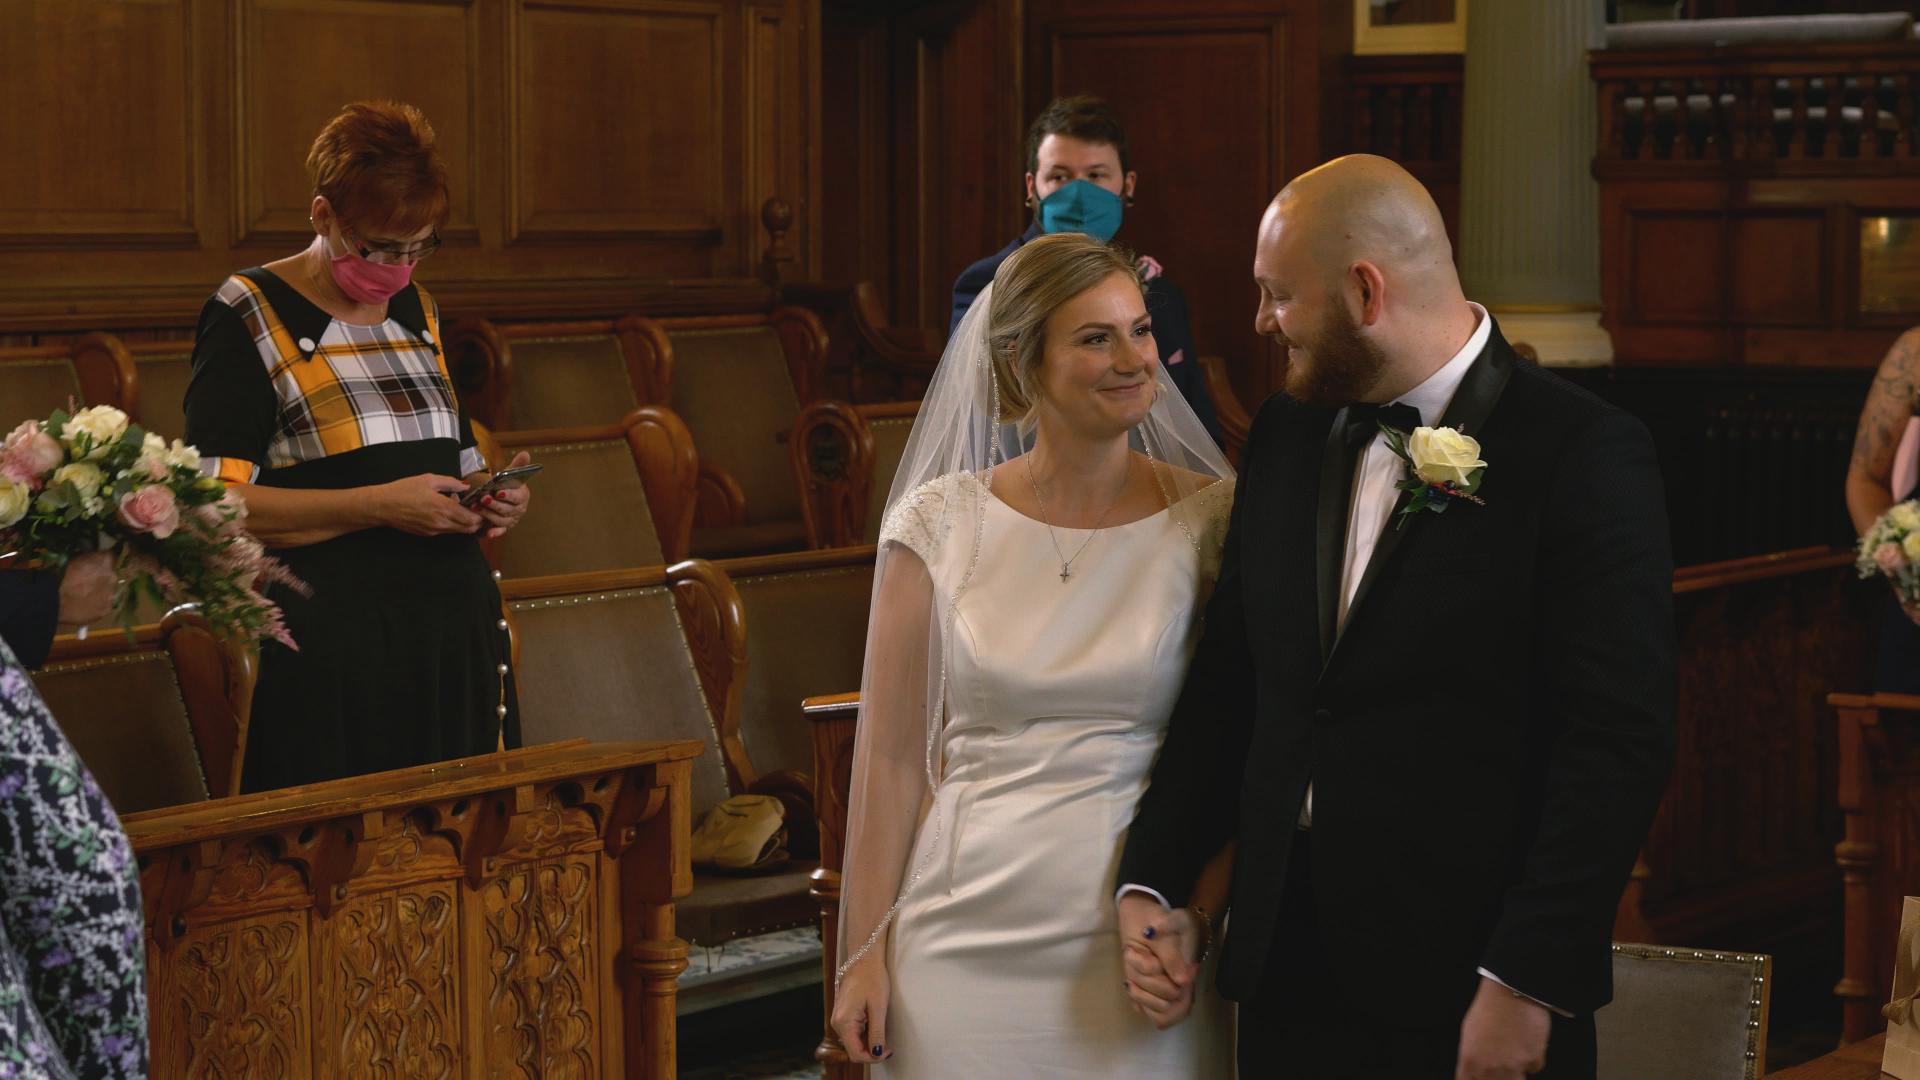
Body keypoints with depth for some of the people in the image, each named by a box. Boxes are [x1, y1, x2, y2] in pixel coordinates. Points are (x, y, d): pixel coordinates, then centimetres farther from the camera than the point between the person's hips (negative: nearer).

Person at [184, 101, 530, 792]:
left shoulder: (417, 311, 16)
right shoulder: (250, 315, -4)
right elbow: (215, 503, -13)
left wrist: (490, 499, 3)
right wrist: (378, 505, -19)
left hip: (457, 632, 6)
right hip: (331, 649, -6)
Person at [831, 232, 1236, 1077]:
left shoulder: (1210, 518, -2)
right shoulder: (939, 524, -1)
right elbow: (892, 758, 2)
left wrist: (1193, 920, -13)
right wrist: (863, 954, 1)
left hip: (1139, 941, 0)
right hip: (970, 938, 0)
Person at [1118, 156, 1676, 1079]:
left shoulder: (1583, 455, -11)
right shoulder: (1286, 433, 9)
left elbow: (1619, 738, -14)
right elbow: (1228, 681, 12)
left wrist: (1528, 981, -17)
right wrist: (1151, 880, 2)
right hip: (1288, 968, 5)